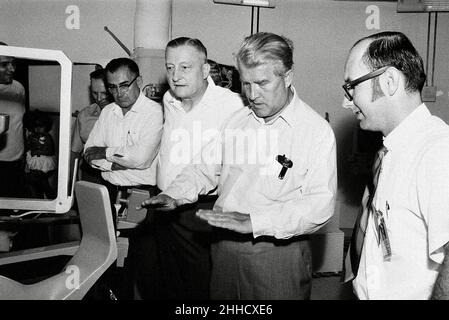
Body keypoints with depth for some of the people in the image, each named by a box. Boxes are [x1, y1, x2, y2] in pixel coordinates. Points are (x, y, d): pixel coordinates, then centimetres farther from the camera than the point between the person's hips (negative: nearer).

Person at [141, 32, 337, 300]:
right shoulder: (235, 122, 9)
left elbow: (321, 203, -20)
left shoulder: (318, 131, -10)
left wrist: (254, 221, -29)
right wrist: (174, 195, -3)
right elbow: (207, 169, 16)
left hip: (279, 251, -5)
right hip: (225, 246, 5)